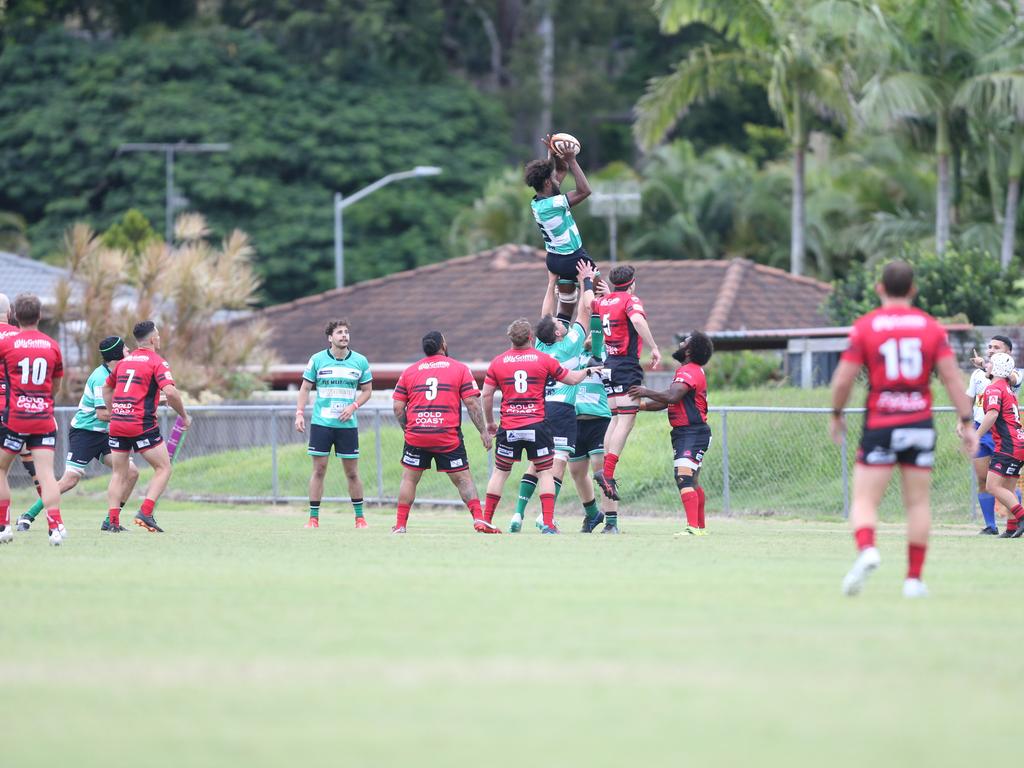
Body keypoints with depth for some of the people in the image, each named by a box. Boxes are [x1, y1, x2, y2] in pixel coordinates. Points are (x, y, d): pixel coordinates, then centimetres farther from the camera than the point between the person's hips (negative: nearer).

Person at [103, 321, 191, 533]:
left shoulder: (124, 361, 16)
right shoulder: (157, 362, -5)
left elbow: (106, 388, 27)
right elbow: (170, 392, -17)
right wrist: (184, 416, -4)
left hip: (117, 425, 6)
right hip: (142, 425, -6)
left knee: (119, 474, 12)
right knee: (163, 468, 5)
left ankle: (113, 522, 3)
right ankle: (145, 512, -9)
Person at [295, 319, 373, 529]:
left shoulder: (360, 361, 3)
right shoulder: (317, 360, 0)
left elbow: (367, 390, 10)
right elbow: (305, 388, 6)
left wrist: (353, 406, -8)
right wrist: (300, 413, -5)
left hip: (348, 424, 1)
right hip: (321, 423, -1)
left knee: (352, 472, 3)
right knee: (319, 470, -2)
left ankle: (360, 517, 14)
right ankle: (313, 518, 4)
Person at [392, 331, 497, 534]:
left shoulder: (409, 372, 10)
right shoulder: (460, 369, 4)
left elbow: (398, 407, 7)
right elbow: (472, 403, -1)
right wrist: (483, 431, 4)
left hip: (416, 435, 1)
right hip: (448, 437, -1)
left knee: (409, 478, 13)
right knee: (463, 479, 6)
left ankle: (400, 525, 8)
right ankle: (479, 519, -6)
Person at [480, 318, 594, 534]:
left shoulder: (497, 362, 2)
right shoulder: (543, 359, -1)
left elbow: (487, 394, 2)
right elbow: (571, 379, 8)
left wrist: (489, 422, 15)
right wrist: (586, 371, 29)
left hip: (508, 427, 1)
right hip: (537, 425, -1)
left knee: (500, 472, 13)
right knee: (545, 472, 5)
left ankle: (486, 520, 12)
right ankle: (548, 522, -5)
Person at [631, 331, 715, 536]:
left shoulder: (689, 372, -14)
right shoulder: (687, 371, 20)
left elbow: (671, 397, -29)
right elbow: (667, 402, 21)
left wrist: (647, 392, -16)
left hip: (692, 433, -11)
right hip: (684, 433, 11)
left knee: (684, 478, -22)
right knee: (692, 482, 20)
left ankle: (693, 527, -31)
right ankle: (700, 527, 31)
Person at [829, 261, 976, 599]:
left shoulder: (864, 327, -2)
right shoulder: (931, 327, 4)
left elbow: (842, 380, -4)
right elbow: (952, 377, -2)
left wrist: (836, 415, 12)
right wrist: (967, 423, 1)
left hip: (879, 426, -2)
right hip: (920, 425, 2)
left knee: (864, 500, 0)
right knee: (918, 503, 10)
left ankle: (866, 549, -29)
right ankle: (914, 578, 7)